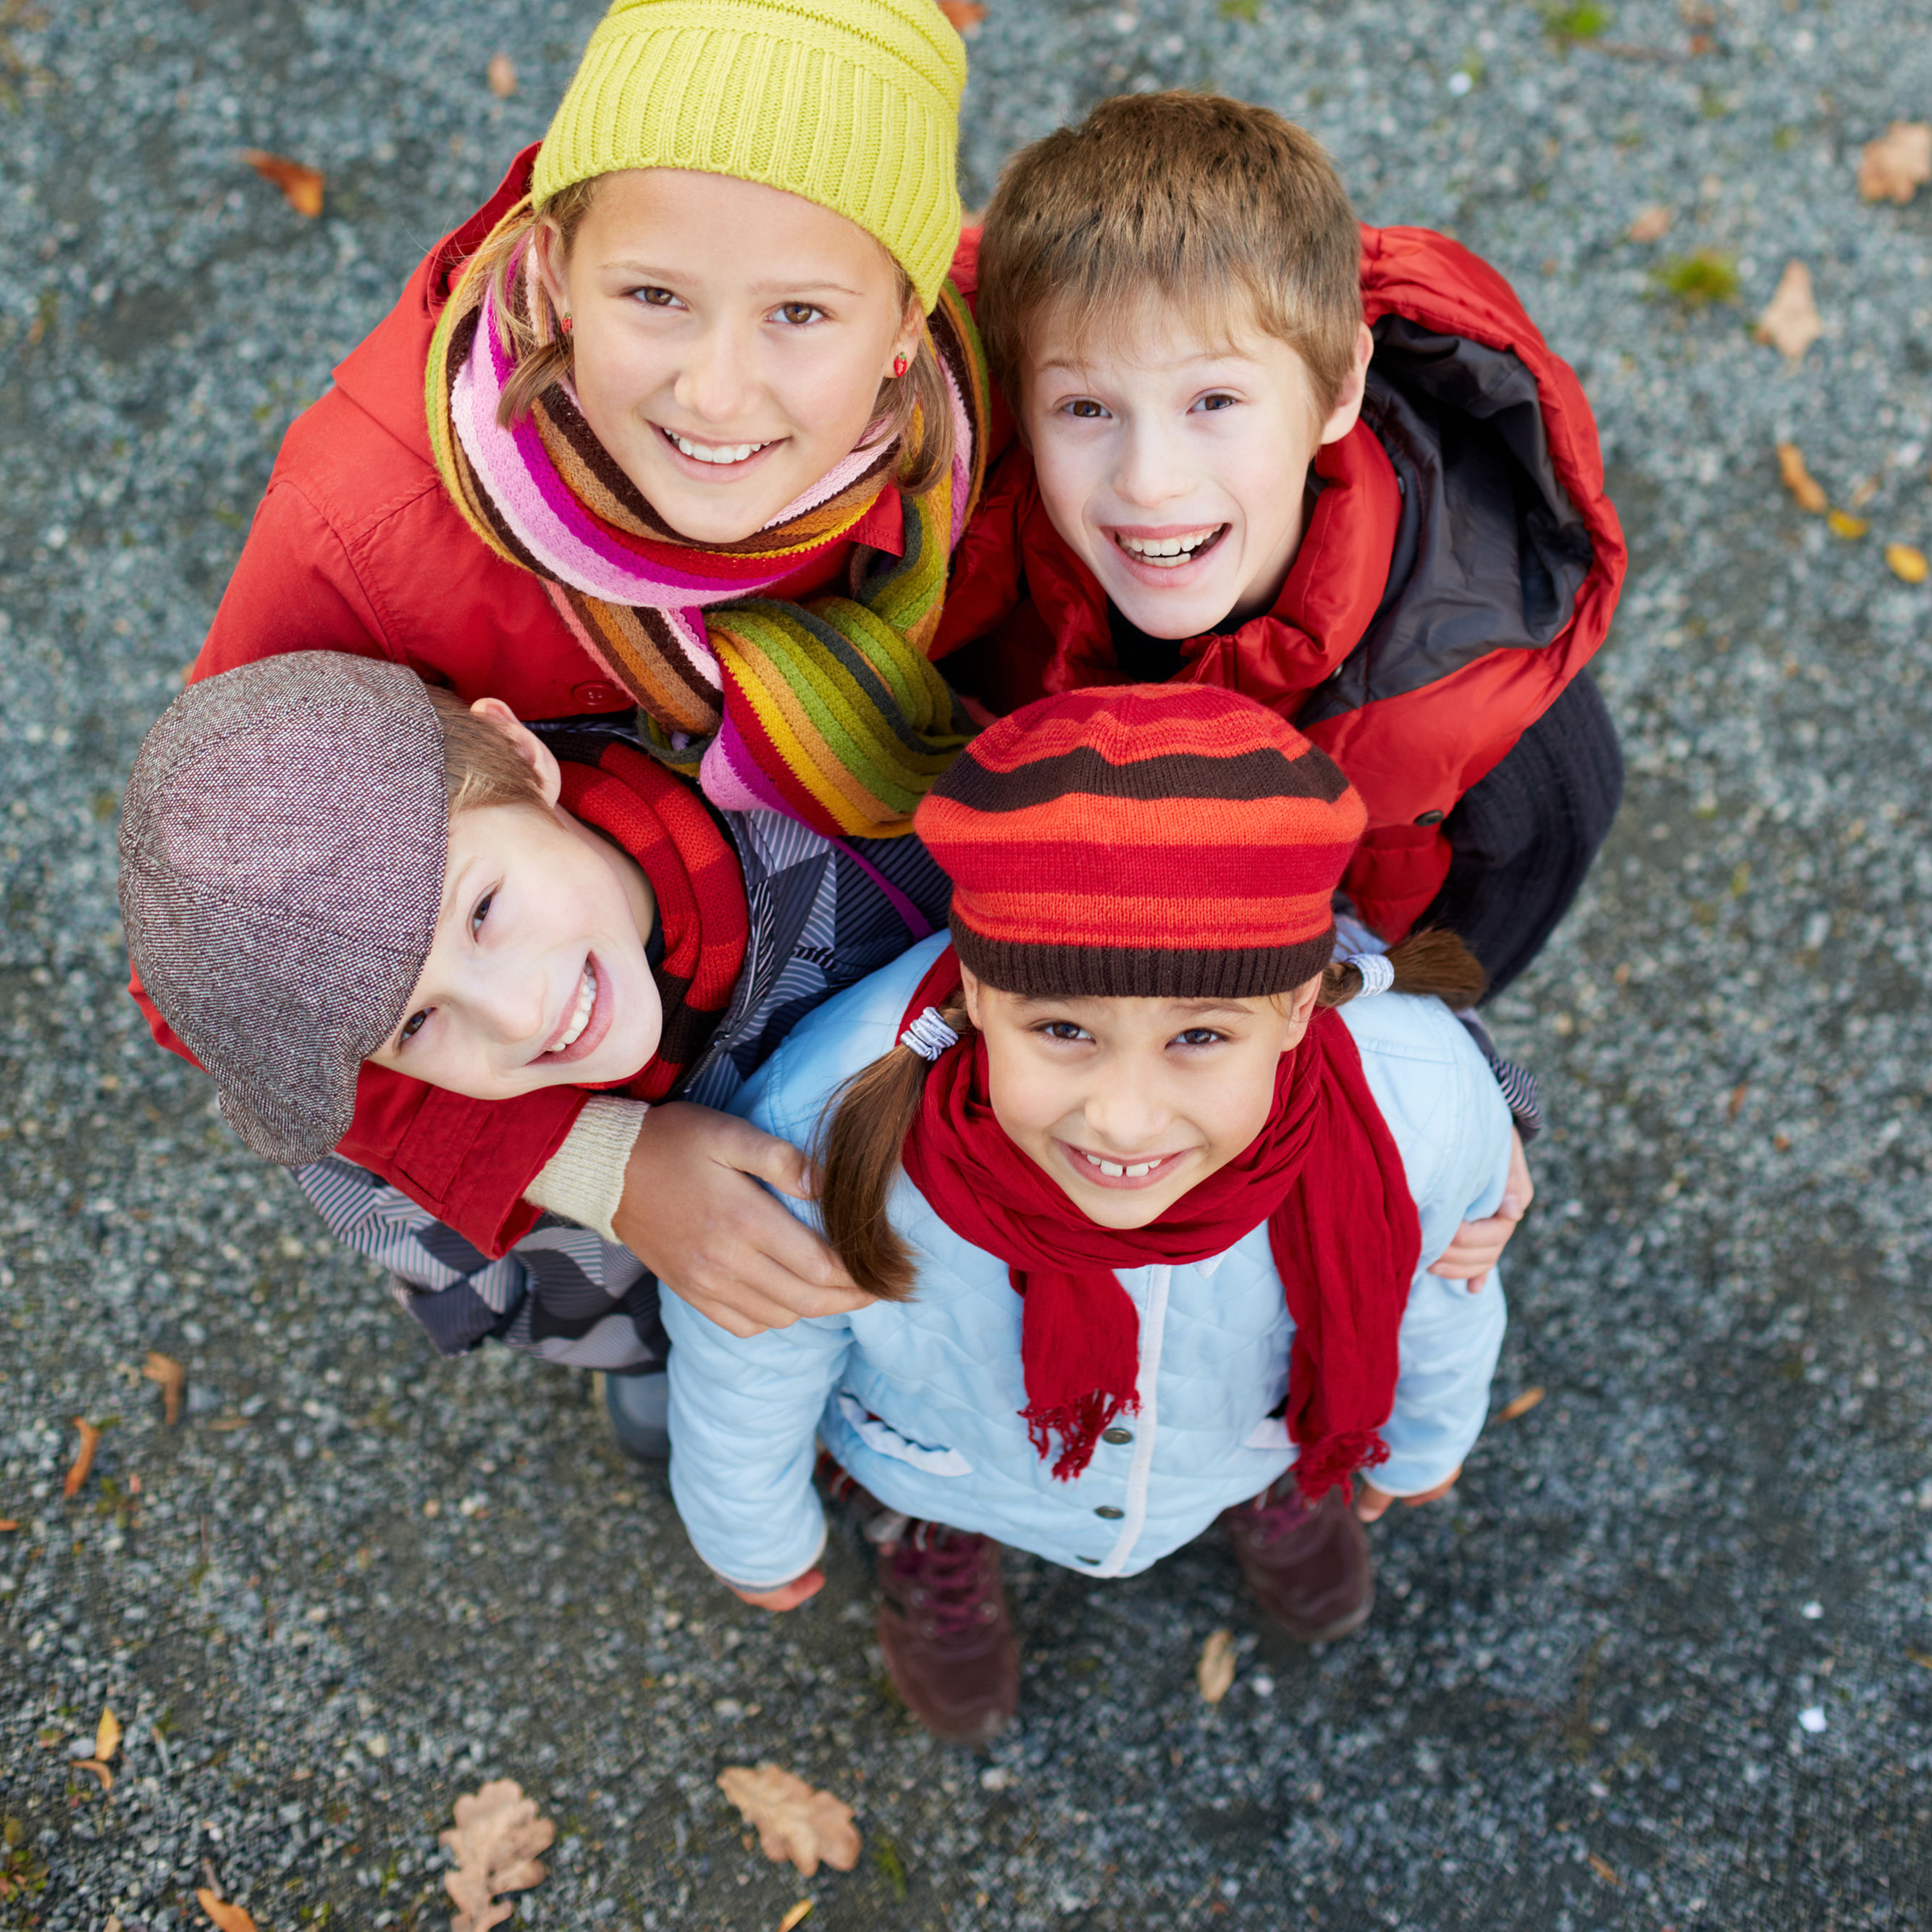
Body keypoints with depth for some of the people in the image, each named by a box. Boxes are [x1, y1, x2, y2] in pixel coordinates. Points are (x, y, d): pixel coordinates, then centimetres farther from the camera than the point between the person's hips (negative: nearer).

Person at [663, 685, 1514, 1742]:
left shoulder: (1421, 1106, -41)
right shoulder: (819, 1148, -46)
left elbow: (1439, 1294, -13)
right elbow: (740, 1380, -20)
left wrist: (1421, 1444, 9)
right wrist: (758, 1541, 1)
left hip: (1253, 1422, 2)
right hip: (947, 1447, -1)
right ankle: (928, 1532, 58)